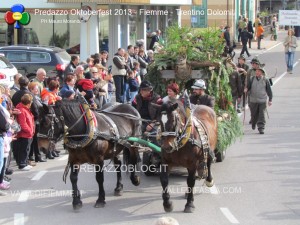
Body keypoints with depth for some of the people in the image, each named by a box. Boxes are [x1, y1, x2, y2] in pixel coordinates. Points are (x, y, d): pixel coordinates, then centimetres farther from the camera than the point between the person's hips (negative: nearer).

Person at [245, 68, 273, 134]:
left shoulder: (265, 80, 0)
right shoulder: (252, 79, 4)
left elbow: (269, 90, 5)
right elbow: (248, 87, 8)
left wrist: (270, 100, 3)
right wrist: (246, 89, -16)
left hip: (262, 101, -1)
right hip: (253, 100, 1)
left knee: (262, 115, -5)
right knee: (254, 114, 10)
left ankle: (261, 128, -1)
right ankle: (253, 124, 38)